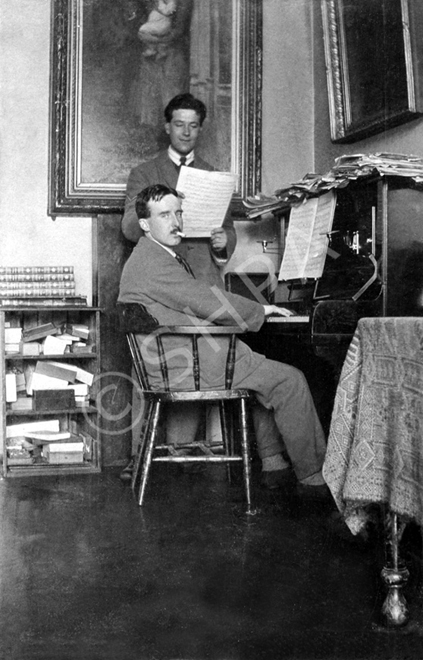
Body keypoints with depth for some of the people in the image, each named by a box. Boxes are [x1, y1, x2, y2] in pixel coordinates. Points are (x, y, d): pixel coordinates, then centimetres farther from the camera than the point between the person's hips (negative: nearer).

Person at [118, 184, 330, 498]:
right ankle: (313, 476, 1)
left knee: (265, 371, 26)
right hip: (186, 369, -11)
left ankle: (273, 460, 22)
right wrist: (260, 311, -6)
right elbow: (208, 302, -20)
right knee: (290, 380, -8)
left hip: (188, 359, 11)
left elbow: (197, 303, 21)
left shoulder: (157, 257, 19)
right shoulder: (152, 263, -16)